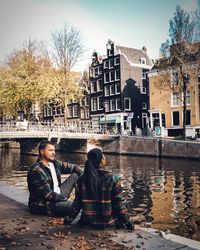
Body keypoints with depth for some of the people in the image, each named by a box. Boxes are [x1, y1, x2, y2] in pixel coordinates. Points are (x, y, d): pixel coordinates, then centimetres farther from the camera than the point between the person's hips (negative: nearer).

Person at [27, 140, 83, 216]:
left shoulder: (54, 163, 3)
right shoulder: (36, 171, -21)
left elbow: (72, 167, 13)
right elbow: (47, 194, -23)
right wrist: (65, 198, -15)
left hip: (57, 195, 9)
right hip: (43, 204, -9)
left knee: (75, 175, 9)